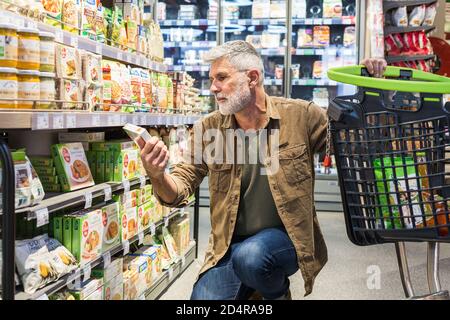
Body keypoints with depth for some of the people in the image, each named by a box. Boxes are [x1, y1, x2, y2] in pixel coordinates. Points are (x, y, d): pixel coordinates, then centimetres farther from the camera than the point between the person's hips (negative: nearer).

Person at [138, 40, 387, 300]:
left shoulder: (300, 116, -7)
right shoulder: (209, 129, -2)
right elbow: (180, 190, -4)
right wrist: (158, 176, -28)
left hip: (287, 238, -2)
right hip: (229, 247, 3)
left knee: (250, 256, -34)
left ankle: (278, 292, 2)